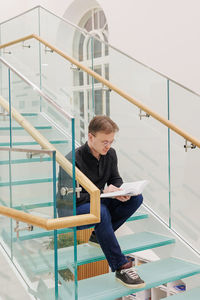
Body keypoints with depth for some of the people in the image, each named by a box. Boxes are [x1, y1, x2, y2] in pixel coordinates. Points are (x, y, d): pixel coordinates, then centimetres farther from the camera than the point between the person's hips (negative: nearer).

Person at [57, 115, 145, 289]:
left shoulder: (110, 154, -3)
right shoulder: (73, 160, -23)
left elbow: (116, 179, 10)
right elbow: (69, 198, -23)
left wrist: (118, 190, -15)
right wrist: (102, 192, -30)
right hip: (71, 210, -7)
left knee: (136, 198, -13)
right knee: (101, 211, -40)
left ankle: (98, 235, -4)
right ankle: (121, 267, -33)